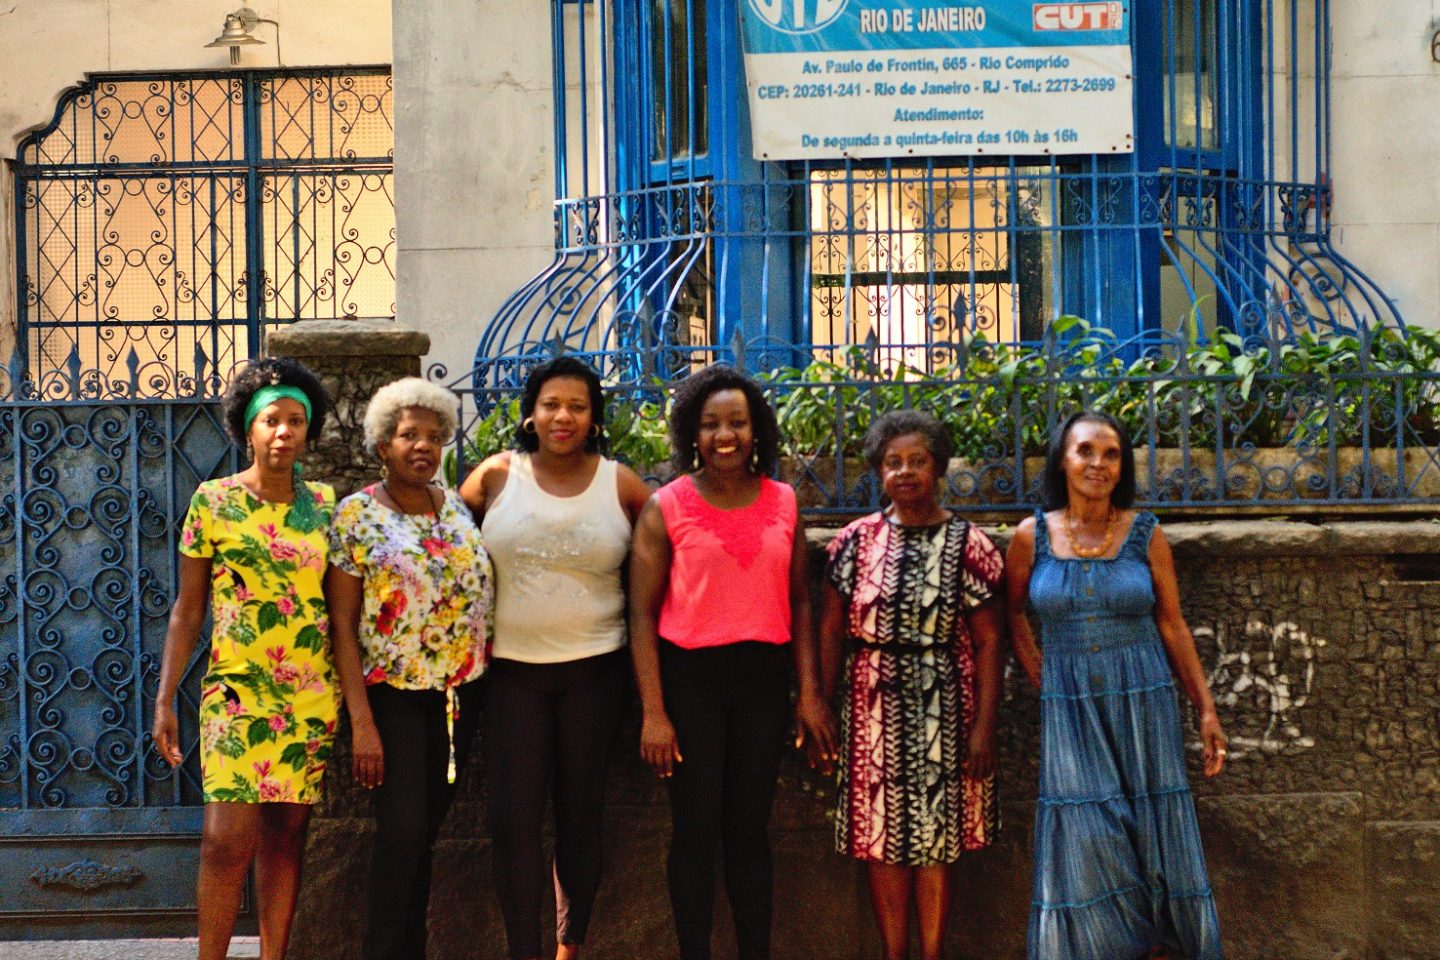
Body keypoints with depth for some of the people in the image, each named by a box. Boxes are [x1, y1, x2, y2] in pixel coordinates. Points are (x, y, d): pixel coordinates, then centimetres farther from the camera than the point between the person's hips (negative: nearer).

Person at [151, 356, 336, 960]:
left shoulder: (323, 505, 8)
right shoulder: (214, 501, 0)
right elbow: (187, 610, 3)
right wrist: (165, 699, -2)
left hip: (312, 695, 3)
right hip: (238, 690, -2)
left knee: (285, 836, 6)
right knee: (229, 838, -10)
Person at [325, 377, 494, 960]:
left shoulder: (456, 506, 8)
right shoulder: (356, 515, -6)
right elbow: (342, 625, -8)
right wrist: (362, 721, -14)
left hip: (459, 692, 5)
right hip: (393, 695, -4)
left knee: (424, 833, 10)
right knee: (403, 830, -11)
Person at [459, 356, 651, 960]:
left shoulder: (621, 485, -1)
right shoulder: (496, 475, -1)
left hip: (593, 667, 0)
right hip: (512, 667, 0)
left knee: (581, 813, 9)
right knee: (513, 818, -2)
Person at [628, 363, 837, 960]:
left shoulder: (782, 502, 5)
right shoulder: (667, 507, -5)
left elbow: (799, 603, 8)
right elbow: (643, 615, -5)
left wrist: (810, 696, 3)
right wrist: (653, 712, -10)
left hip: (763, 678, 3)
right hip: (690, 679, -3)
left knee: (750, 831, 12)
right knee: (696, 832, 5)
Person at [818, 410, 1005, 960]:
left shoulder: (968, 545, -2)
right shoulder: (855, 541, 3)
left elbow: (988, 642, -4)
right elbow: (831, 629, 5)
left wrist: (984, 725, -9)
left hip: (943, 709, -2)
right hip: (874, 706, 2)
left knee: (936, 836, 4)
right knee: (880, 833, 5)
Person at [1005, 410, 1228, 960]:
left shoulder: (1145, 534, -1)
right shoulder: (1033, 535, 0)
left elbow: (1172, 626, 1)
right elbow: (1012, 613, 14)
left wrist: (1206, 709, -1)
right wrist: (1038, 676, 5)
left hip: (1143, 706, 0)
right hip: (1070, 709, 0)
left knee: (1152, 838, 3)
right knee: (1084, 846, 1)